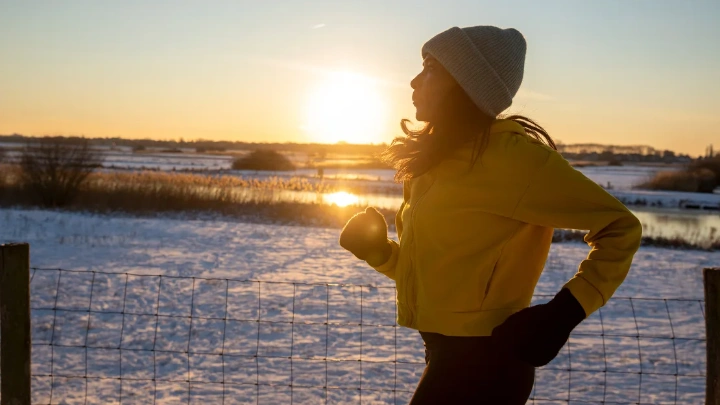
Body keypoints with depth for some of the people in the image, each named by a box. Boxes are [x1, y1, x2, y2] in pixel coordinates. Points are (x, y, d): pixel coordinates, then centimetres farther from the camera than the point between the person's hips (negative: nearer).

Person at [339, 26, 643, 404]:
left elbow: (620, 227, -11)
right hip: (451, 357, 8)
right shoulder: (440, 160, 10)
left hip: (479, 362, -8)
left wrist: (563, 313, -19)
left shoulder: (510, 153, -16)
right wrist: (376, 248, 1)